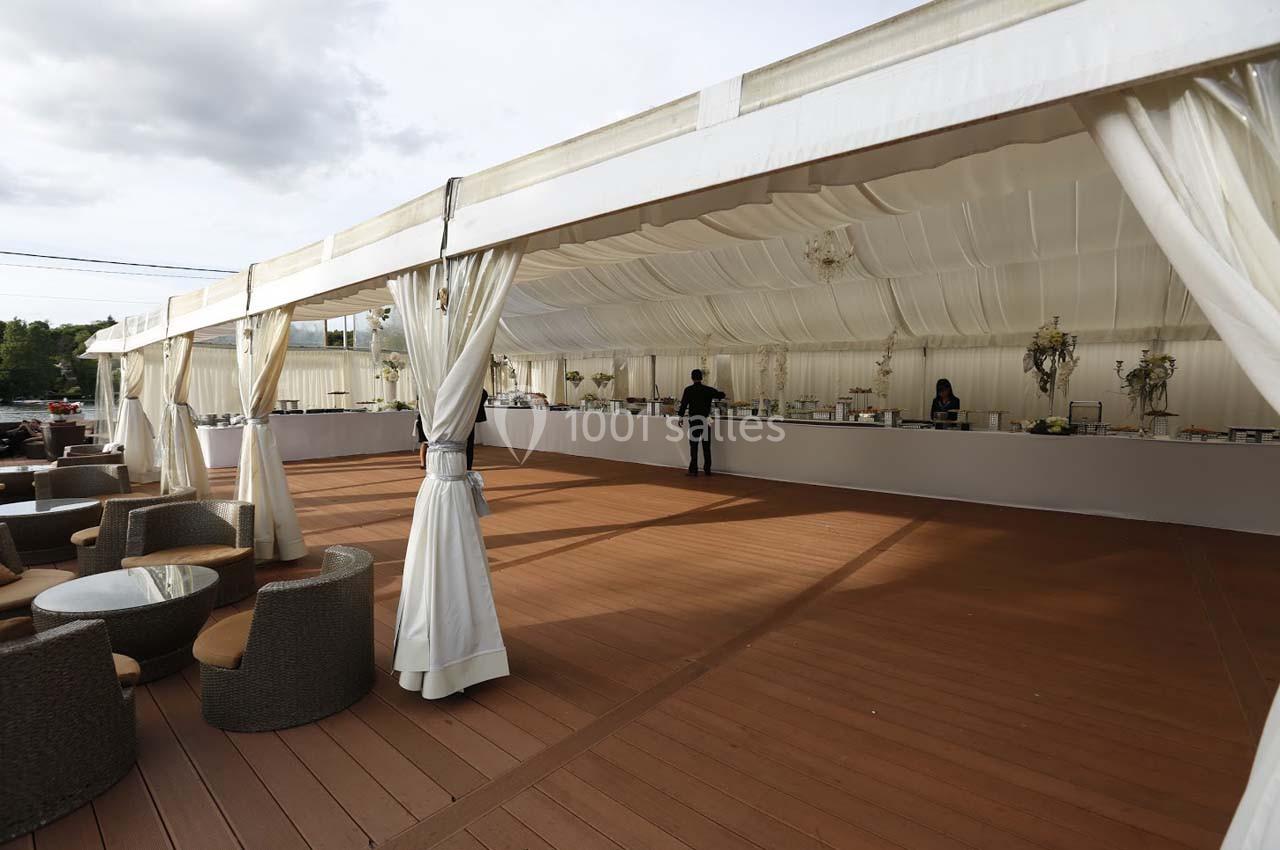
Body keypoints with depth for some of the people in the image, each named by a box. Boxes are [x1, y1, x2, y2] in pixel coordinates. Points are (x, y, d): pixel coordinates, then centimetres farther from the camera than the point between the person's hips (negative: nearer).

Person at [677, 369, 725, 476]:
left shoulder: (688, 390, -4)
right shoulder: (708, 389, 3)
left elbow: (683, 404, -7)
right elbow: (722, 395, 11)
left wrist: (680, 417, 0)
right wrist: (711, 395, 28)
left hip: (694, 419, -2)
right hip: (706, 419, 2)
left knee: (693, 446, 1)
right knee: (706, 446, 9)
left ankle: (693, 469, 0)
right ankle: (707, 469, 13)